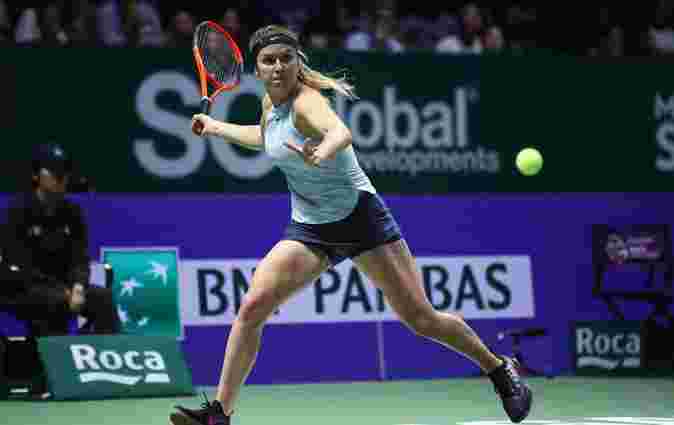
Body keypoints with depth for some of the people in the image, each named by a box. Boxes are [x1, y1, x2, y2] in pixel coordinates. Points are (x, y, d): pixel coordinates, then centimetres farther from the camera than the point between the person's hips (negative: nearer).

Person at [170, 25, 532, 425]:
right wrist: (217, 127, 28)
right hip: (309, 229, 6)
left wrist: (322, 153, -68)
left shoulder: (307, 101, -21)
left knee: (421, 318, -6)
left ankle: (499, 368, 18)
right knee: (253, 307, -11)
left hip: (361, 217, -6)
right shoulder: (270, 103, 3)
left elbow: (341, 132, -46)